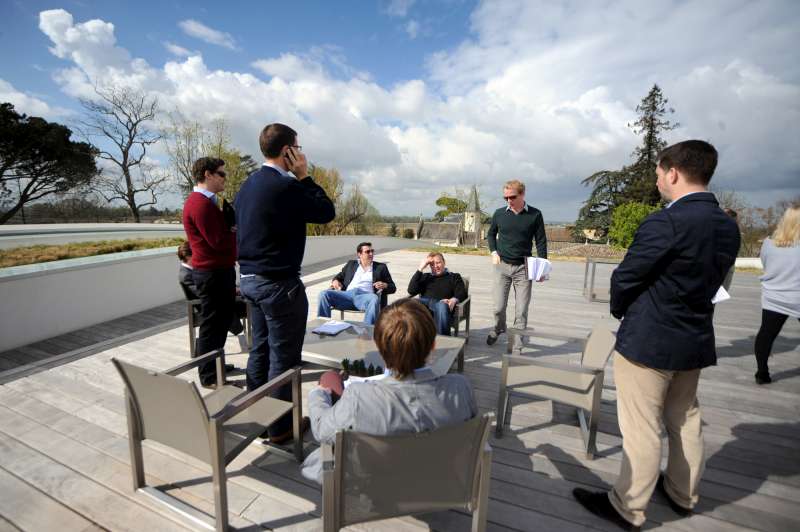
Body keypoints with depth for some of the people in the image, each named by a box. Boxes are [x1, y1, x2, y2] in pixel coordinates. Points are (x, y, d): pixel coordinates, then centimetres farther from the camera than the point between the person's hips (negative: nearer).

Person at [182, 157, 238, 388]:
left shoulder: (207, 201, 17)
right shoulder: (201, 203, -17)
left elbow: (222, 232, 15)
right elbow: (219, 242, -23)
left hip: (219, 270, 10)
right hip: (212, 273, -10)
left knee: (220, 321, 19)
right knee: (212, 324, 0)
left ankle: (215, 365, 33)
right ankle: (209, 377, 13)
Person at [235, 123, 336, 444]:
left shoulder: (248, 184, 11)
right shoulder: (286, 186, -18)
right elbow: (327, 212, -9)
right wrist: (304, 176, -4)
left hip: (250, 279, 9)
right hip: (279, 284, -9)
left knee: (260, 349, 19)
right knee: (283, 356, 3)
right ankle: (280, 427, 17)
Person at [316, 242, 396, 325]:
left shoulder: (381, 267, 20)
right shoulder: (351, 264, 26)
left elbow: (393, 288, 17)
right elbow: (339, 276, 31)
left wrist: (385, 285, -7)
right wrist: (335, 281, 6)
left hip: (365, 296, -2)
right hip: (347, 294, 3)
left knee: (374, 299, -38)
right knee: (324, 294, -22)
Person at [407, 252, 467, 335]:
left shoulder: (454, 277, 27)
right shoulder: (425, 277, 31)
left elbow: (462, 293, 9)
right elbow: (411, 291, 14)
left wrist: (454, 300, -16)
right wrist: (420, 268, 11)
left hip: (441, 303, -2)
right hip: (423, 302, 2)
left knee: (442, 306, -40)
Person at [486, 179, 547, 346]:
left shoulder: (535, 215, -4)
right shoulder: (499, 213, 0)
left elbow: (541, 241, 1)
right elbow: (491, 234, 16)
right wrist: (494, 252, 2)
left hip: (523, 267, -1)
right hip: (502, 265, 1)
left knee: (521, 309, 0)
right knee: (499, 307, 4)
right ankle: (498, 329, 33)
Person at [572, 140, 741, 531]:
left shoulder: (665, 223, -21)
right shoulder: (728, 226, 5)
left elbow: (624, 279, -16)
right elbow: (710, 282, 10)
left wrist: (620, 310, 4)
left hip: (647, 341, -8)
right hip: (697, 339, 8)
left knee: (641, 429, 4)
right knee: (685, 420, 23)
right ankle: (682, 494, 42)